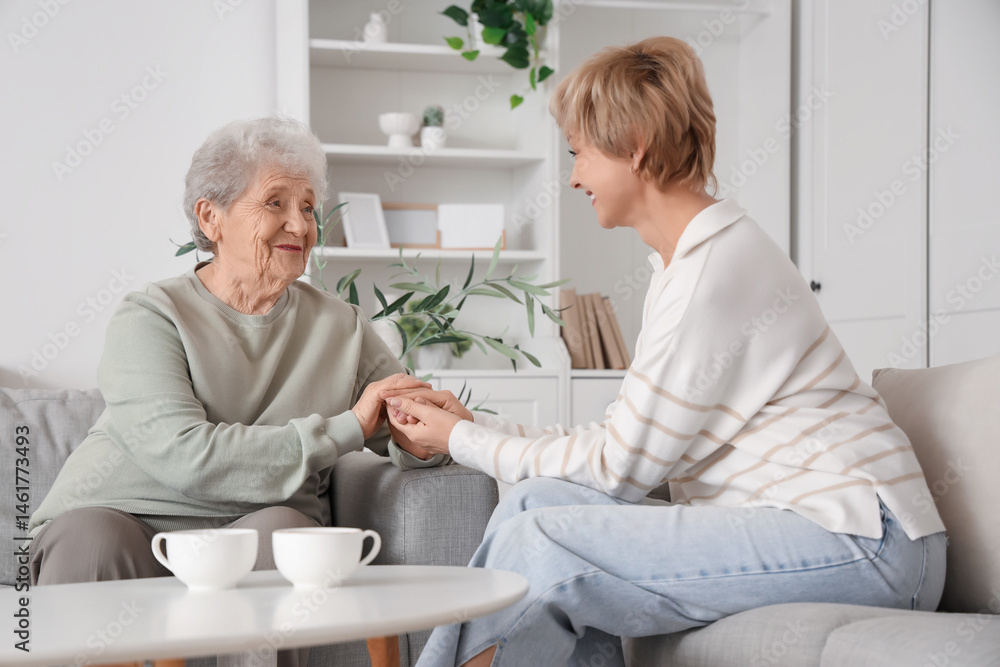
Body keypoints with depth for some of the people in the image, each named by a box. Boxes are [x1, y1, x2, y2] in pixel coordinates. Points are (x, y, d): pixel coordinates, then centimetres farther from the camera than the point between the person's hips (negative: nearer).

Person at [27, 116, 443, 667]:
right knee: (91, 535, -35)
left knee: (280, 531, -32)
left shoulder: (341, 327, 13)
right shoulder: (150, 316, -1)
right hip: (124, 517, -2)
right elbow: (184, 456, -17)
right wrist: (346, 429, -14)